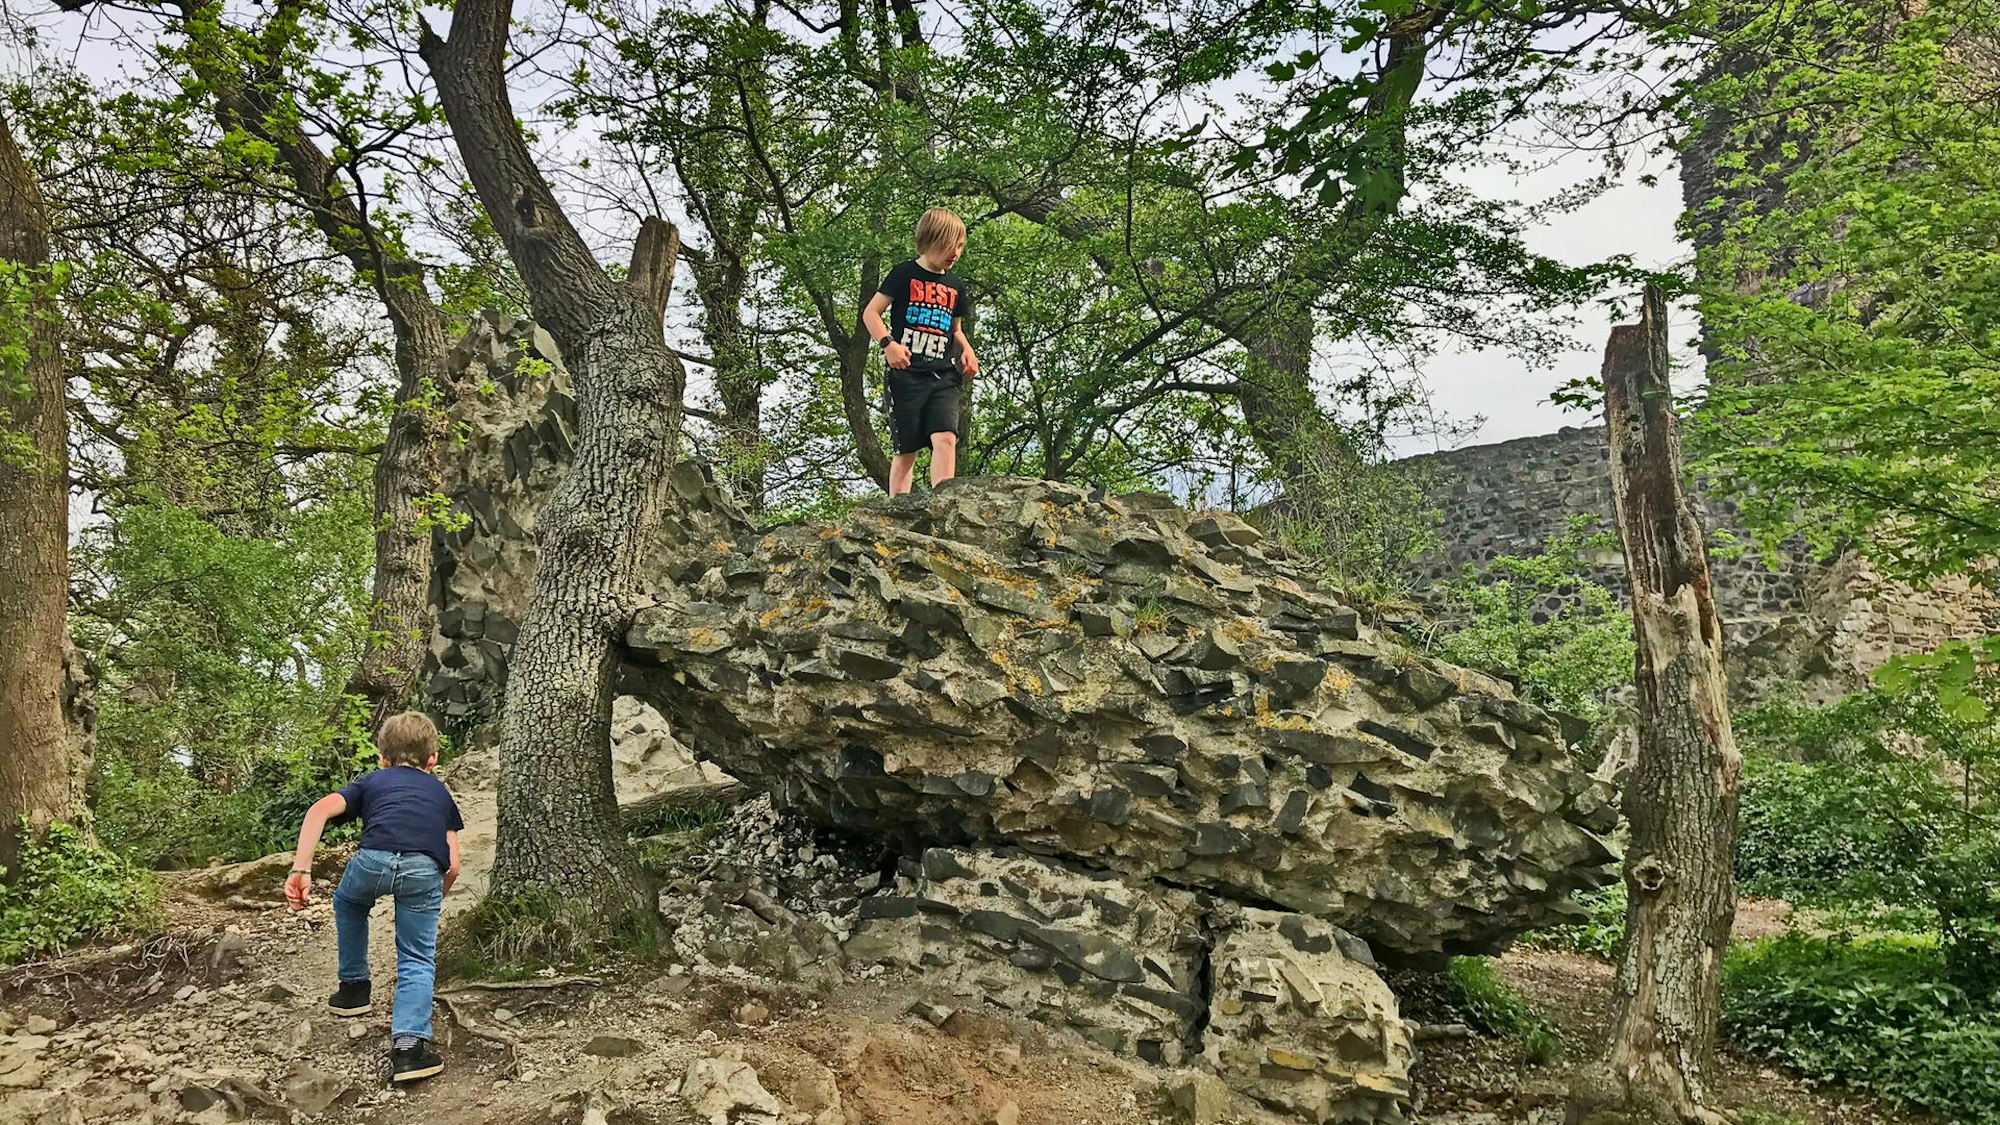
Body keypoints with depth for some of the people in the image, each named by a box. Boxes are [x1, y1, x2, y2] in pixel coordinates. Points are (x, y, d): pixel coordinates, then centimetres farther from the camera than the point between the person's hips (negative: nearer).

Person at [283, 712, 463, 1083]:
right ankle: (409, 1045, -5)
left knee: (348, 902, 36)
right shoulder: (440, 792, 36)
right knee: (417, 961, 13)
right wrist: (430, 902, 42)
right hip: (425, 869, 0)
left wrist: (301, 870, 3)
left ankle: (354, 987, 43)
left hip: (375, 858, 0)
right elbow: (452, 867, 24)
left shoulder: (371, 781, 33)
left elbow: (320, 810, 11)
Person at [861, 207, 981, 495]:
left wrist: (966, 350, 9)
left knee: (946, 438, -16)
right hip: (906, 374, -4)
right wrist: (888, 343, -17)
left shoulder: (955, 286, 16)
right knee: (907, 450, -2)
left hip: (943, 378, 4)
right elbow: (870, 313, 0)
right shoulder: (905, 274, 1)